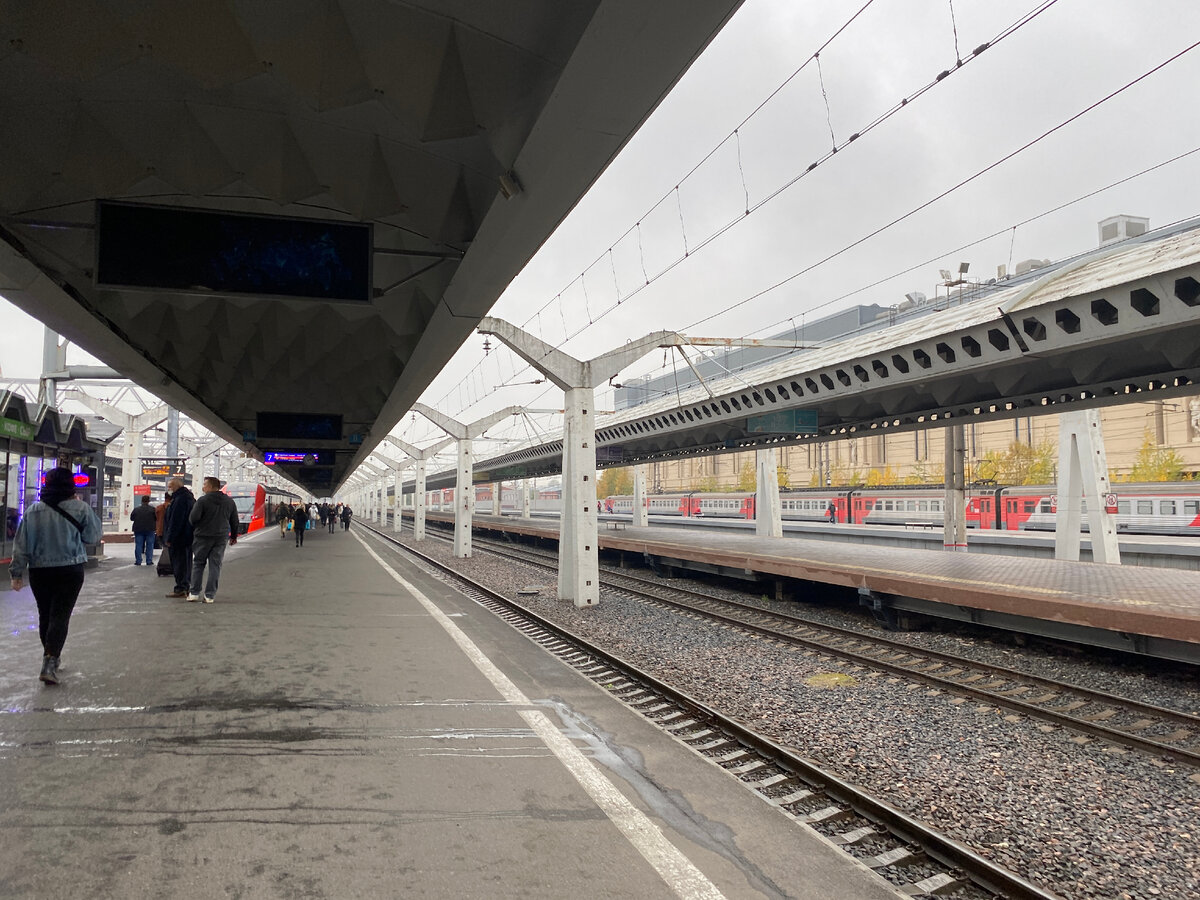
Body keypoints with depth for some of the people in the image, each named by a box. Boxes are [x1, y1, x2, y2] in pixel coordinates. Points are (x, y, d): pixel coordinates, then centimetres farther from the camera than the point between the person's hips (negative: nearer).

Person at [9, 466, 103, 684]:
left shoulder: (33, 511, 0)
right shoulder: (80, 509, -10)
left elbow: (21, 545, 2)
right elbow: (93, 536, 0)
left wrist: (17, 572, 7)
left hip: (39, 572, 3)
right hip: (70, 571, -3)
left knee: (45, 615, 18)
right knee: (60, 616, -2)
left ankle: (51, 656, 32)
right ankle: (50, 662, -15)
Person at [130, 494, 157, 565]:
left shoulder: (136, 509, 0)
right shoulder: (152, 509, -6)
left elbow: (131, 518, 9)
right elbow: (157, 519, -2)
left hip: (138, 529, 2)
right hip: (149, 530, -2)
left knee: (138, 545, 7)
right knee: (149, 545, 4)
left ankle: (138, 561, 5)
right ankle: (149, 561, 2)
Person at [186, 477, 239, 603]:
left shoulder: (203, 500, -11)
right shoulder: (230, 501, 7)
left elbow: (193, 518, -16)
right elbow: (234, 521, 11)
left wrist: (195, 528, 6)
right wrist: (234, 536, 22)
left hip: (203, 536, -3)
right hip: (221, 538, 3)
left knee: (198, 564, 10)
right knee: (215, 566, 5)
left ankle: (194, 593, 11)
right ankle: (210, 595, 3)